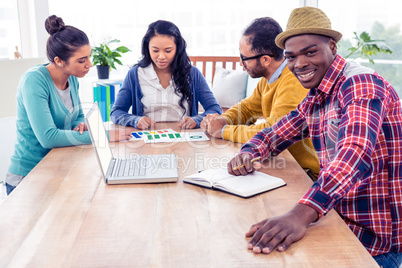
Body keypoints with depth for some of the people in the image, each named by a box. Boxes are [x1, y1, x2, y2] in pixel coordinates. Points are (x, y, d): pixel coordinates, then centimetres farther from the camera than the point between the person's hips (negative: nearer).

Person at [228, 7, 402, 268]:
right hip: (343, 223, 7)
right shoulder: (314, 100, 7)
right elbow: (276, 133, 15)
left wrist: (301, 214, -48)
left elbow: (356, 155, -35)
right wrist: (248, 153, -8)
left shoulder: (361, 83, -20)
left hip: (375, 238, -7)